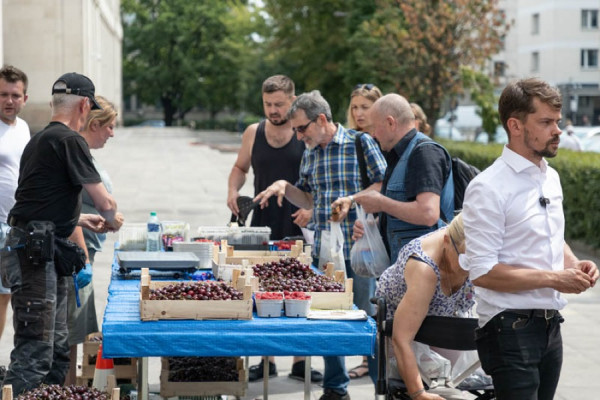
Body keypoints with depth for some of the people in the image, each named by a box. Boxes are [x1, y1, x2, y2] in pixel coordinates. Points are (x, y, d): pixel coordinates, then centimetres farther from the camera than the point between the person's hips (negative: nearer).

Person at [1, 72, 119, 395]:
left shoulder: (38, 139, 18)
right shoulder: (70, 140, -11)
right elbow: (105, 203, -10)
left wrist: (80, 219, 36)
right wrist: (111, 220, 12)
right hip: (36, 252, -10)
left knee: (57, 348, 15)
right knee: (35, 350, -11)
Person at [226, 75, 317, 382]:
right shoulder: (253, 133, 6)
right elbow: (240, 167, 20)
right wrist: (233, 191, 0)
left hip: (299, 228, -3)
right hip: (262, 226, 3)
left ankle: (300, 362, 13)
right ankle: (267, 361, 15)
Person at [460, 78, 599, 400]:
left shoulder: (551, 178, 11)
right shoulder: (489, 188, -15)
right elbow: (482, 272, -19)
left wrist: (573, 263, 4)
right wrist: (553, 279, -19)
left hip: (550, 324, 8)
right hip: (510, 328, -8)